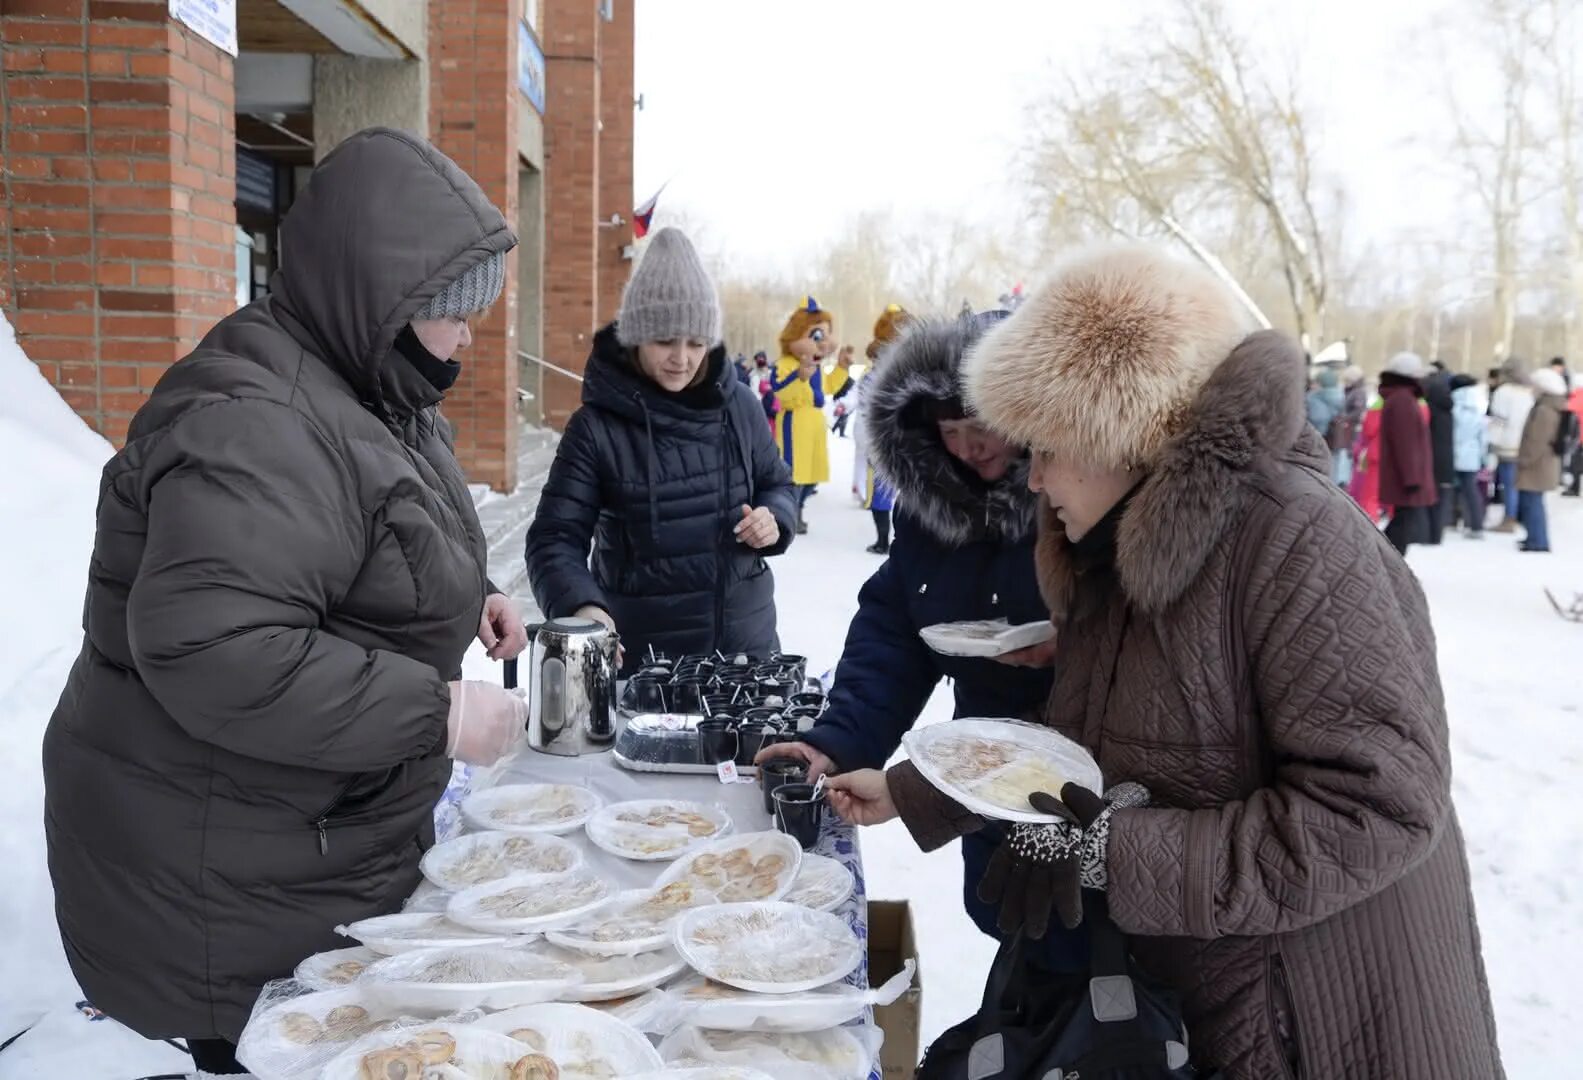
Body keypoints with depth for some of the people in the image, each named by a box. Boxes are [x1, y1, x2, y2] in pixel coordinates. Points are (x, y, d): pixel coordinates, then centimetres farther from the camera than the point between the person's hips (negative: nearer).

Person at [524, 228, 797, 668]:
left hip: (744, 638, 3)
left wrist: (774, 520, -10)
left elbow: (776, 484, 13)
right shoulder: (596, 426, -11)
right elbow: (554, 539, -14)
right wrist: (581, 606, -33)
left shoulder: (738, 405, -1)